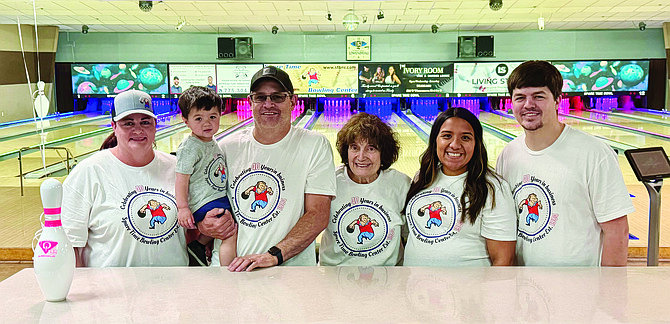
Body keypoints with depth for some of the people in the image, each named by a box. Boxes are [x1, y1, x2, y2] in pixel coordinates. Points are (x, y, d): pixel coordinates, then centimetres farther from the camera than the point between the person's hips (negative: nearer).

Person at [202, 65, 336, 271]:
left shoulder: (314, 146, 3)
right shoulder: (227, 148, 11)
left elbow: (318, 216, -5)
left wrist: (274, 254, -15)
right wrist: (204, 225, -1)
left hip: (290, 271, -4)